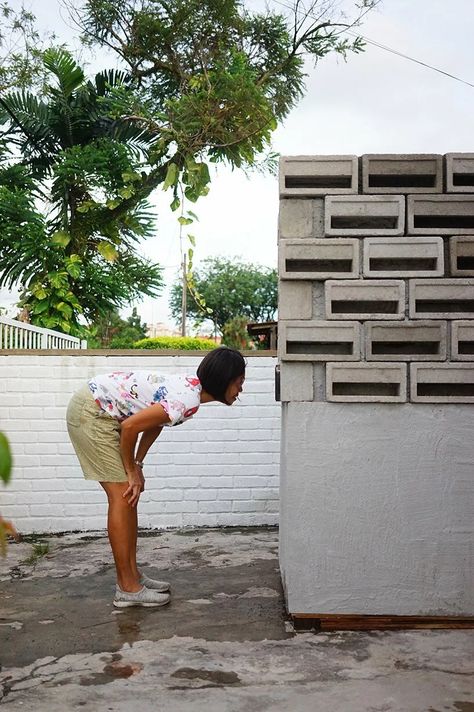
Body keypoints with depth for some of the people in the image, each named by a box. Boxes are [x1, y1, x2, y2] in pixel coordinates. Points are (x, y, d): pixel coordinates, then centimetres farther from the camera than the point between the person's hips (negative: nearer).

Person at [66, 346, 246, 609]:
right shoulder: (189, 400, -25)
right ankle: (127, 588, 2)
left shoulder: (191, 387, 4)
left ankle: (132, 575, 20)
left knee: (129, 495, 11)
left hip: (99, 410, 10)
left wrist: (136, 466, 6)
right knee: (123, 496, -7)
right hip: (91, 412, -10)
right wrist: (132, 472, -11)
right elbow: (130, 426, -26)